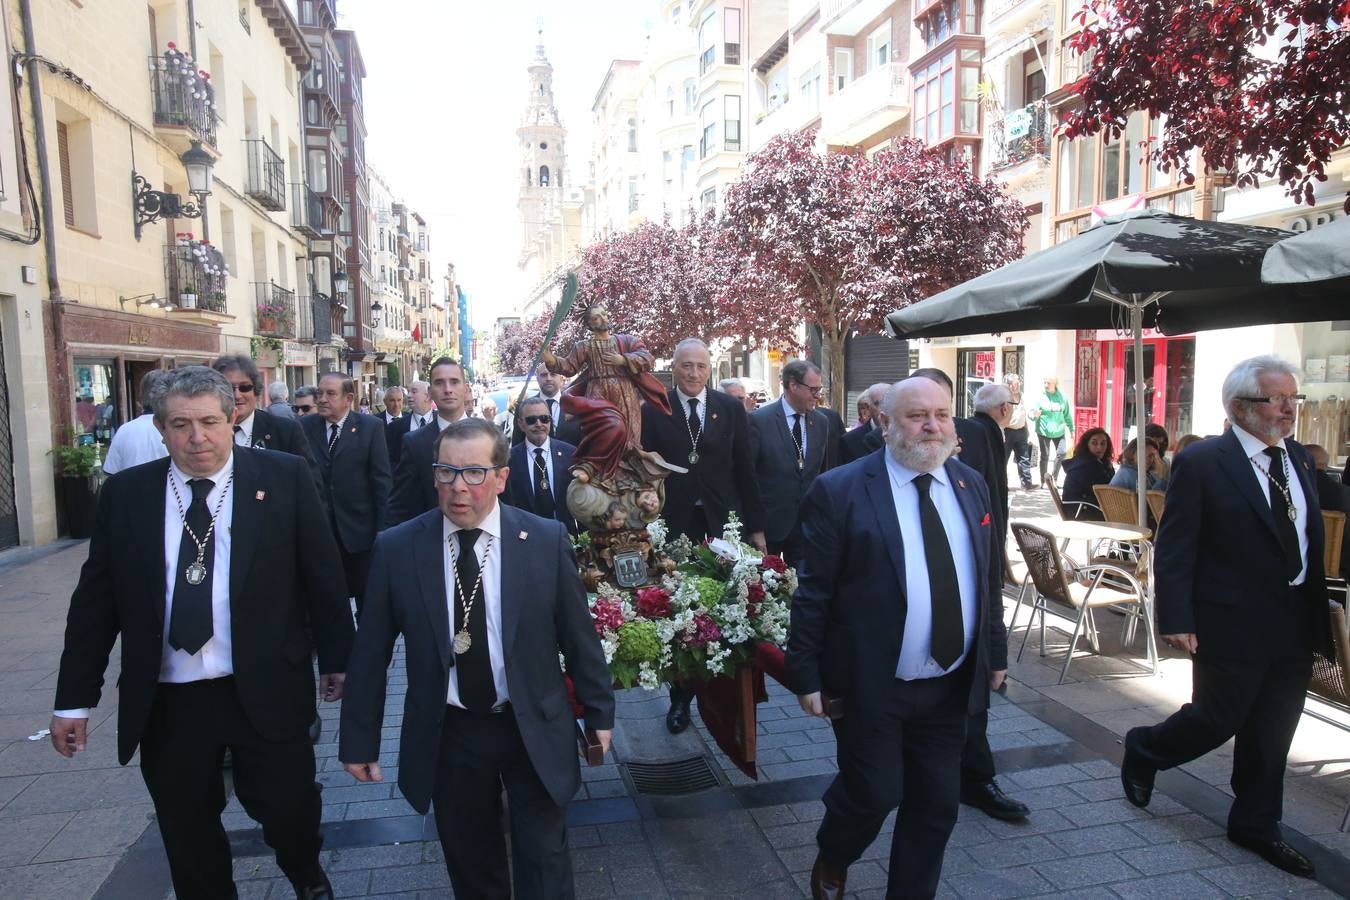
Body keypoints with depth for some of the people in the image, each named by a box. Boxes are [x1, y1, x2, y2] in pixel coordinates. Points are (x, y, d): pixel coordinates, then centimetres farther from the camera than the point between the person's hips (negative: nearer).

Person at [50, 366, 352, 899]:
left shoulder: (284, 478, -5)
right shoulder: (125, 493, 2)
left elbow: (323, 576, 0)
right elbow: (94, 599, 6)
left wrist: (336, 658, 4)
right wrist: (75, 696, 6)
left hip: (266, 693, -2)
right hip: (165, 704, 2)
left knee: (288, 814, 7)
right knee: (188, 841, 14)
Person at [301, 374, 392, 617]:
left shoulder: (371, 427, -3)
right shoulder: (305, 426, 1)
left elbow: (380, 479, -4)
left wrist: (381, 529, -6)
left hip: (359, 530, -1)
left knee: (366, 597, 10)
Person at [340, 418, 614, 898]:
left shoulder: (547, 540, -10)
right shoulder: (396, 548, -8)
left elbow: (578, 634, -3)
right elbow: (370, 651, -2)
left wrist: (599, 712, 4)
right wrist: (360, 739, 1)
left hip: (534, 730, -1)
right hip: (446, 734, 1)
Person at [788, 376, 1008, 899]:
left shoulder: (970, 484, 5)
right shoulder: (839, 491, -13)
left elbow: (987, 577, 13)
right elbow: (813, 591, -11)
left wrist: (996, 650, 14)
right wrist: (807, 674, -10)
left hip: (951, 683, 5)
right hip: (872, 684, -5)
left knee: (937, 805, 14)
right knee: (872, 796, 6)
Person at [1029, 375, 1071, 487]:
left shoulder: (1062, 397, 2)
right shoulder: (1040, 397, -6)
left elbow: (1067, 415, 10)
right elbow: (1030, 412, -8)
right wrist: (1034, 415, -30)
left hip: (1058, 431, 3)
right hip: (1043, 431, -2)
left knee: (1061, 453, -6)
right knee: (1044, 456, 2)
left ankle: (1053, 477, 13)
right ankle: (1043, 481, 12)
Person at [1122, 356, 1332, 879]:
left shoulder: (1299, 460, 8)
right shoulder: (1201, 462, -13)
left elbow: (1311, 541, 12)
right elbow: (1173, 549, -13)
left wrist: (1318, 616, 8)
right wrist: (1175, 620, -17)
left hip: (1295, 624, 6)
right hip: (1231, 622, -6)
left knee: (1272, 733, 14)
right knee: (1217, 719, 4)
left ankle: (1255, 825, 32)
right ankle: (1143, 750, 32)